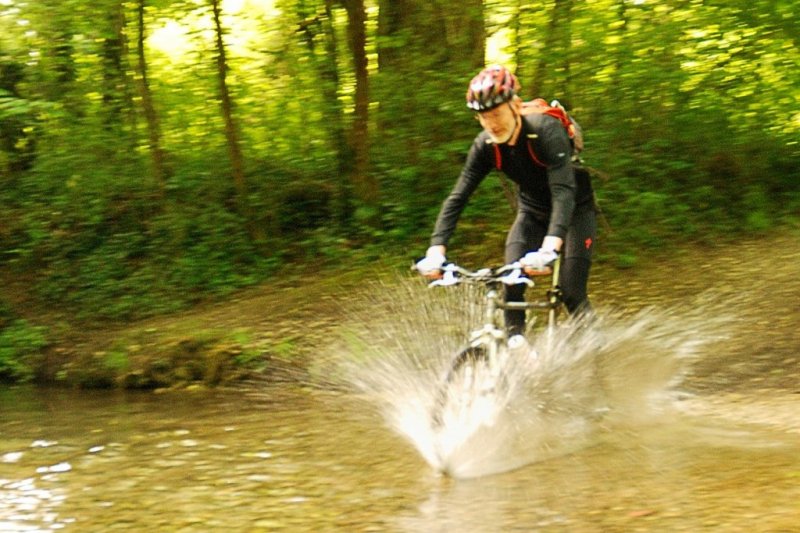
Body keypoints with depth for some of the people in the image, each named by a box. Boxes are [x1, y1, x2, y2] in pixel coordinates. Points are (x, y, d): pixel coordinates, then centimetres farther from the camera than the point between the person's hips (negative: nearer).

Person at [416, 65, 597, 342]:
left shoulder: (546, 130, -32)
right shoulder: (485, 146, -18)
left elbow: (564, 191, -43)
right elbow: (457, 197, -19)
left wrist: (549, 248, -57)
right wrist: (436, 252, -33)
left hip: (574, 209, -4)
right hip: (532, 212, 4)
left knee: (571, 292, -15)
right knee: (511, 285, -17)